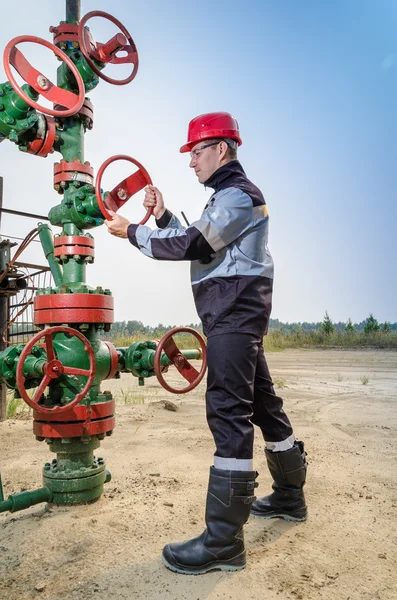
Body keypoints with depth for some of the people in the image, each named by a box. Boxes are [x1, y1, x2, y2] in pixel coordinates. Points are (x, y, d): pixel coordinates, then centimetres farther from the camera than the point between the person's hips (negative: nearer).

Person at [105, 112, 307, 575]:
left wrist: (131, 232, -8)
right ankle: (290, 496, 30)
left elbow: (190, 245, -18)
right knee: (261, 402, 15)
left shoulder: (239, 194, -9)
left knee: (228, 412, -14)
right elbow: (196, 243, 23)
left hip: (235, 313, -11)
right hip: (235, 314, 11)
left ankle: (223, 541, -10)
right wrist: (163, 216, 12)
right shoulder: (229, 195, 24)